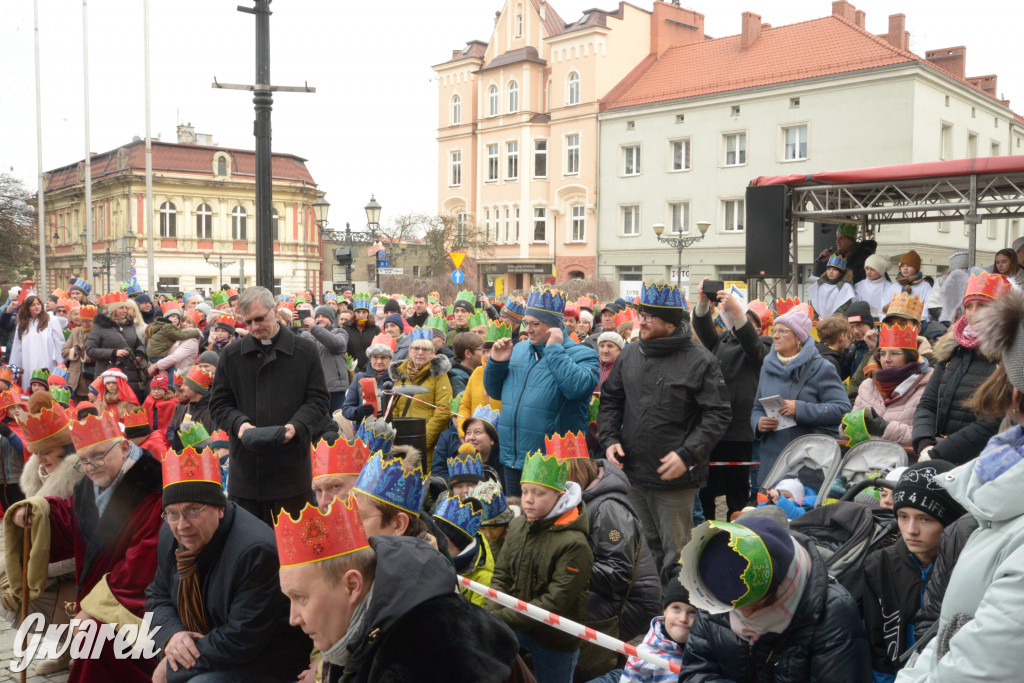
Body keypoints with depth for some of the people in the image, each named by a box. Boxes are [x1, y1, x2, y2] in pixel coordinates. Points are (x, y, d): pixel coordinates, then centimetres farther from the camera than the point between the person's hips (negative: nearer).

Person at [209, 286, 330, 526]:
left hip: (291, 469, -1)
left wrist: (297, 425, -15)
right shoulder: (232, 355, 9)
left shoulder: (305, 351, 4)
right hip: (246, 468, 2)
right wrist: (239, 423, -11)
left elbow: (319, 400, 4)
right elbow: (219, 404, 10)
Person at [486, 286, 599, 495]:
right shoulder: (518, 350, 11)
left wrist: (554, 349, -19)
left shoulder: (582, 355, -7)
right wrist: (496, 363, -1)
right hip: (512, 460, 6)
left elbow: (577, 387, -28)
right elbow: (493, 390, 18)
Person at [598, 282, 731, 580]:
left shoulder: (699, 360, -9)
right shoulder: (630, 355, 7)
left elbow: (718, 415, -10)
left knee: (675, 552, 4)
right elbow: (610, 401, 16)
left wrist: (687, 455, -19)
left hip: (675, 477, -6)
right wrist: (609, 439, 0)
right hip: (632, 472, 6)